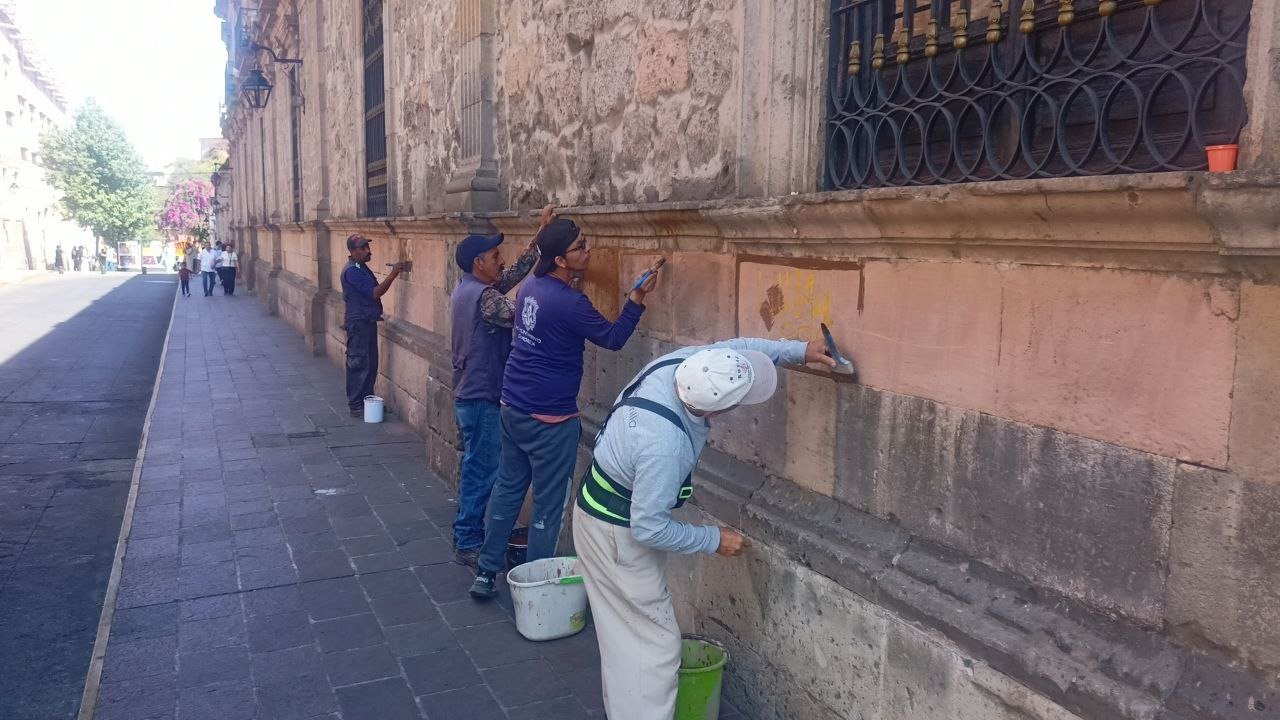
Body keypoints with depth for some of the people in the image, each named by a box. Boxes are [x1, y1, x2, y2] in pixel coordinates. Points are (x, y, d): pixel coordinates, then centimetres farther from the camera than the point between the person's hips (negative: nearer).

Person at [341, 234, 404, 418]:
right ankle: (356, 406, 1)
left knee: (371, 364, 14)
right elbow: (375, 292, -25)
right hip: (358, 323, -10)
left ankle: (367, 399, 24)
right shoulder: (352, 271, -18)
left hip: (368, 321, 10)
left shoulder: (362, 268, 13)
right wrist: (393, 274, -29)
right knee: (358, 365, -5)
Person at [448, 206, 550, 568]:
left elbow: (517, 271, 9)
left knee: (474, 467, 18)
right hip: (483, 398, -10)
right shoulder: (484, 296, -20)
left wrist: (541, 231, 5)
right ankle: (469, 543, 10)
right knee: (482, 471, 0)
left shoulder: (467, 288, 10)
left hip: (468, 395, 10)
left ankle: (466, 532, 29)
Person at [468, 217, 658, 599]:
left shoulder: (530, 287, 4)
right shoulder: (570, 303, -21)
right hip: (549, 419, -8)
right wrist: (637, 298, -9)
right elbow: (613, 339, -10)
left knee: (507, 489, 17)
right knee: (548, 506, 5)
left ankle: (485, 573, 25)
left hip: (512, 408, 8)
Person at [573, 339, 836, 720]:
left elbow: (737, 347, 3)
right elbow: (648, 528, -27)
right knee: (656, 643, 3)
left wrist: (800, 350, -5)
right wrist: (714, 539, -15)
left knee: (626, 633, 22)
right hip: (618, 532, -9)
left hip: (604, 505, 9)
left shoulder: (684, 361, -18)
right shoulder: (665, 446, -39)